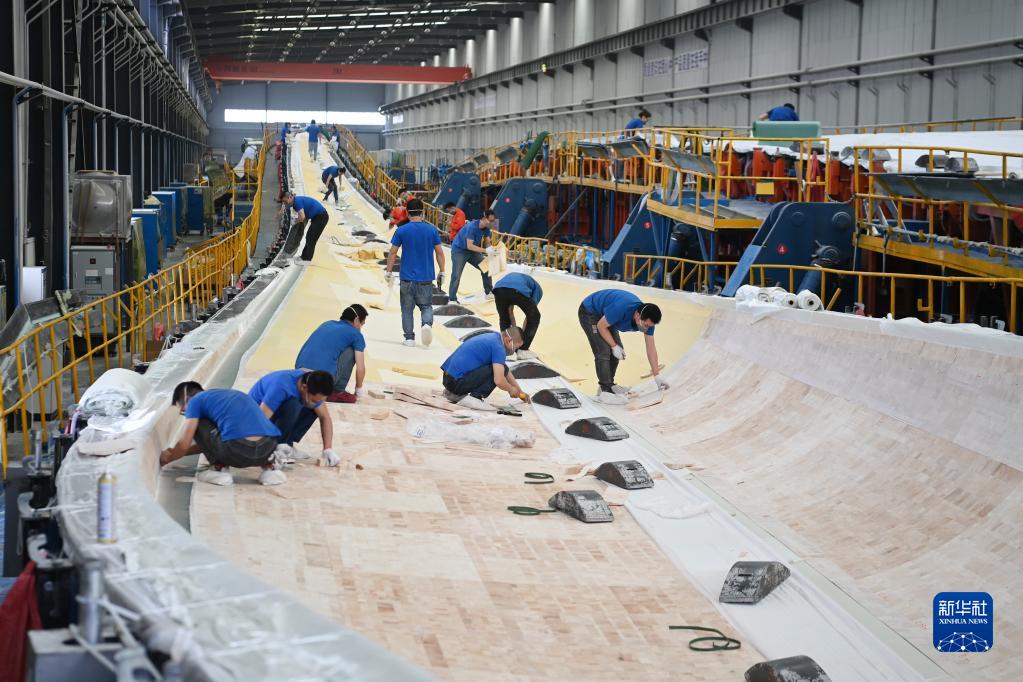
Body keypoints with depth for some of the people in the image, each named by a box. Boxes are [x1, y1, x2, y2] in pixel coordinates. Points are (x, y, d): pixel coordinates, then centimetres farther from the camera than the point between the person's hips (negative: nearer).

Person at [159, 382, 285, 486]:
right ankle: (268, 465, 15)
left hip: (238, 451, -6)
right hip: (268, 447, 6)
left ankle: (219, 469, 8)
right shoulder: (228, 395, 36)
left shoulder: (195, 401, 14)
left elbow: (184, 445, 10)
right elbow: (209, 441, 48)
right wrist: (176, 452, 53)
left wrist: (166, 459, 31)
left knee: (197, 425, 18)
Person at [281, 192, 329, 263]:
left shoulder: (297, 201, -19)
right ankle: (304, 256, 22)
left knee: (311, 239, -6)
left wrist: (295, 222, -10)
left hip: (321, 217, -10)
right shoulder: (295, 202, 12)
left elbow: (302, 217, -27)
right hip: (317, 217, 10)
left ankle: (306, 259, 1)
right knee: (309, 237, 14)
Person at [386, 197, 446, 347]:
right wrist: (442, 273, 10)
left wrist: (389, 273, 6)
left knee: (407, 308, 11)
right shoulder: (432, 230, 0)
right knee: (426, 306, 12)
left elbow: (392, 253, -3)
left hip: (407, 277, -1)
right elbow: (439, 252, 2)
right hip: (426, 278, 1)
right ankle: (427, 323, -17)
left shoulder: (401, 231, -4)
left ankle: (409, 338, 10)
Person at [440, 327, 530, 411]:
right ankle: (474, 398, -15)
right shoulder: (498, 347, -13)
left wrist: (520, 391, 30)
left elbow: (506, 372, 29)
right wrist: (511, 389, -1)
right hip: (457, 381, -10)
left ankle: (454, 394, 18)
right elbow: (499, 380, -22)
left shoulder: (493, 337, 17)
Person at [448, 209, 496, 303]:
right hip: (459, 250, -8)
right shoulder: (472, 227, -32)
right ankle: (452, 299, -8)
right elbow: (469, 246, -37)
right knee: (456, 276, -13)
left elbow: (487, 242, -2)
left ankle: (489, 292, 17)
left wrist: (490, 249, -26)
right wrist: (485, 251, -42)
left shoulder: (486, 228, -8)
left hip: (473, 251, 8)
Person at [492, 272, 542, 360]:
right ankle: (523, 350, 21)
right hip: (519, 290, -4)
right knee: (534, 317, 21)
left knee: (504, 320, 30)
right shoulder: (537, 288, 35)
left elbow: (510, 312, 45)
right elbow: (530, 314, 30)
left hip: (499, 288, 4)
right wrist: (522, 333, 39)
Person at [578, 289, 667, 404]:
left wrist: (657, 376, -6)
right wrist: (614, 346, -19)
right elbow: (601, 326, -24)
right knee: (603, 352, -17)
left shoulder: (647, 318, -17)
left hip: (603, 314, 8)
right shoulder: (621, 308, -39)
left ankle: (609, 385, 19)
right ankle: (605, 391, -16)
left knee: (616, 353, 6)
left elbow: (651, 348, -8)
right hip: (589, 312, -8)